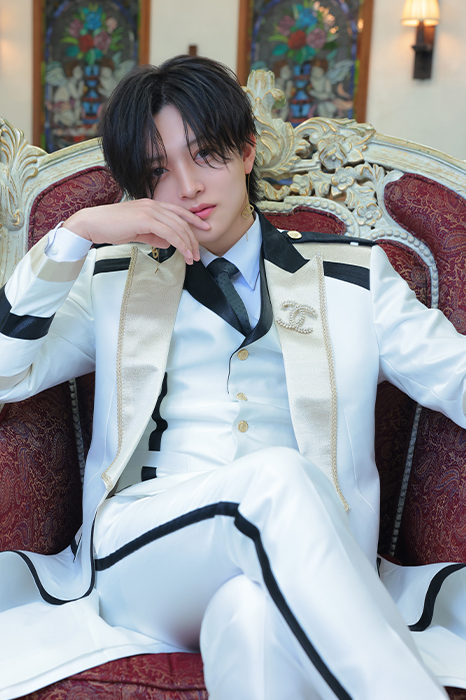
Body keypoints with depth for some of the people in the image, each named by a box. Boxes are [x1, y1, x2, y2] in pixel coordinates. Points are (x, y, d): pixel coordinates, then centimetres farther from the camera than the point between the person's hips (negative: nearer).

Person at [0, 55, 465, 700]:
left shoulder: (353, 276, 18)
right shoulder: (113, 280, 19)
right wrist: (76, 235, -1)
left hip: (305, 575, 0)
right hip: (139, 561, 1)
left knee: (252, 614, -39)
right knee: (280, 477, -32)